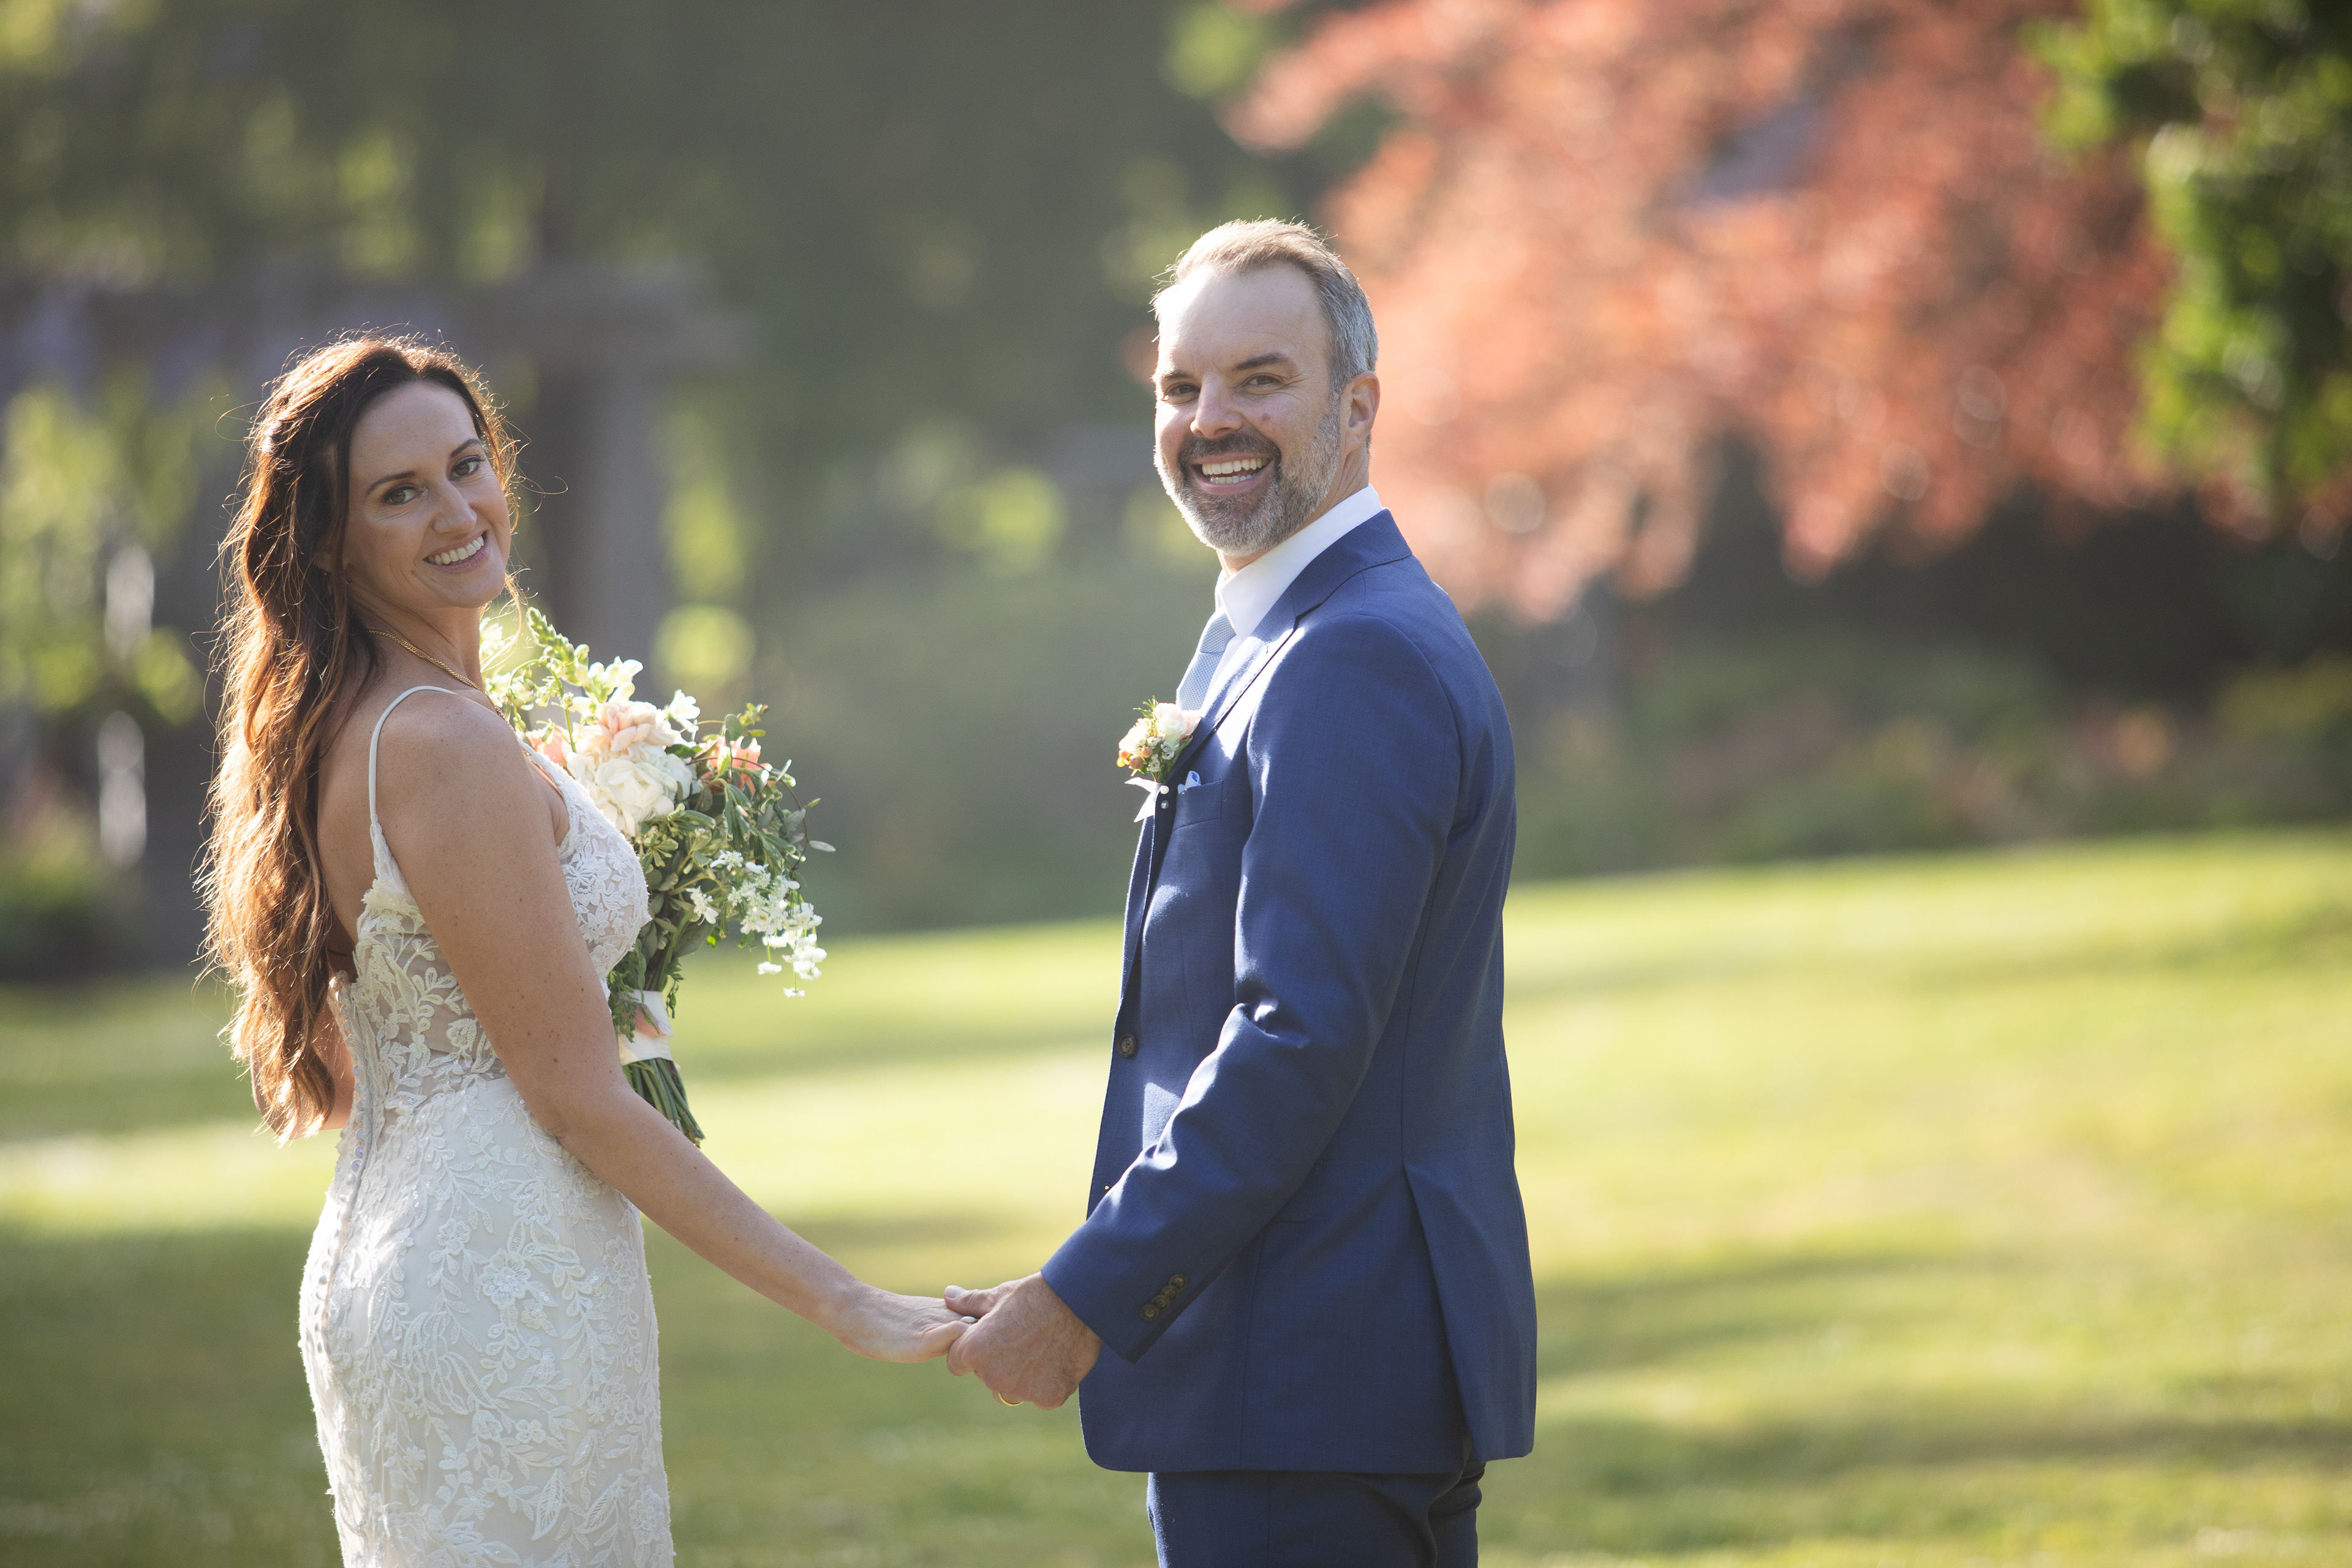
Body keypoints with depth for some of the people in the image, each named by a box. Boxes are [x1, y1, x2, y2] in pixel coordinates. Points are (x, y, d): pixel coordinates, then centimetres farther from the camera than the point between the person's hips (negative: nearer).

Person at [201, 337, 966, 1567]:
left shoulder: (329, 732, 10)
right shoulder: (449, 747, -18)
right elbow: (578, 1104, -18)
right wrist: (847, 1305, -16)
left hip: (377, 1268, 10)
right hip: (508, 1283, -10)